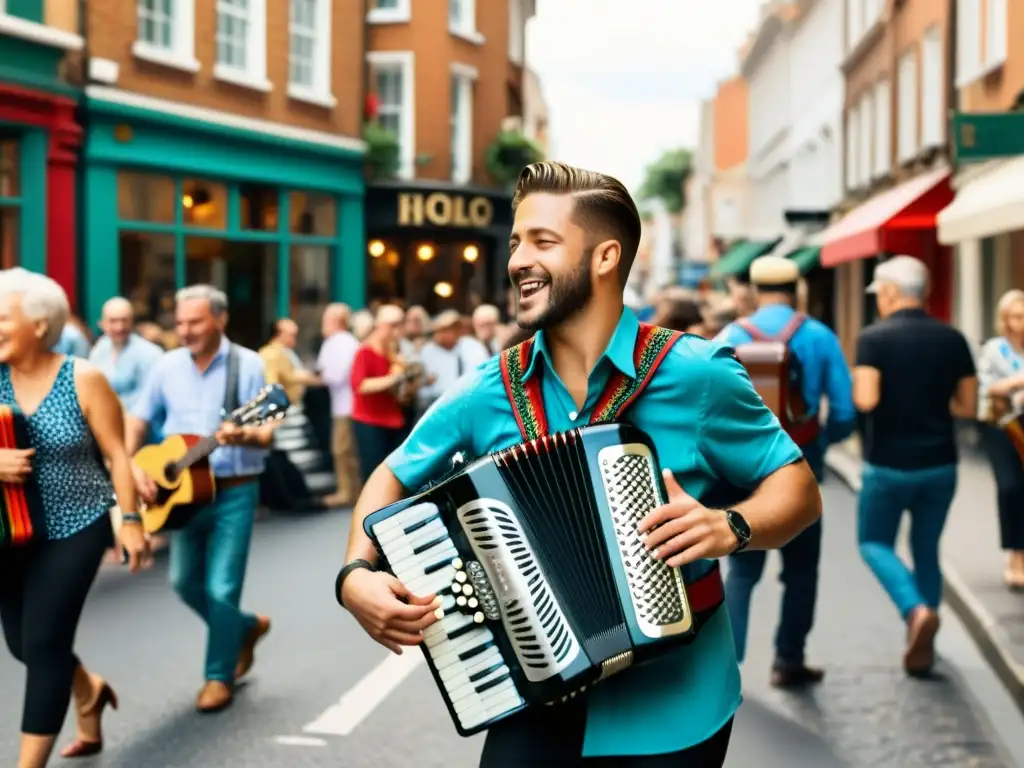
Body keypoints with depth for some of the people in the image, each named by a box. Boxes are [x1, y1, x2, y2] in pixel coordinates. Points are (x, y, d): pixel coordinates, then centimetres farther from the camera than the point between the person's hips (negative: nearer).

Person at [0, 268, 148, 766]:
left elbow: (116, 454, -5)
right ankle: (89, 691, 43)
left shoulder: (82, 379, -10)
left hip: (76, 527, -4)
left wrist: (130, 519, -8)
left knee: (44, 640, -7)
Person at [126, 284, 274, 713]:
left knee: (221, 587, -6)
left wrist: (242, 437, -34)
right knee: (185, 581, 11)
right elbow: (137, 421, 9)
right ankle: (246, 628, 36)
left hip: (234, 491, -5)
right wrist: (133, 467, -6)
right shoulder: (168, 365, 2)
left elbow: (266, 433, -12)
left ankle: (220, 676, 11)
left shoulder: (248, 365, -9)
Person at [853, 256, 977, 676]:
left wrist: (852, 389, 1)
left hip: (888, 465, -4)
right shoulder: (952, 339, 2)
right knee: (926, 549, 16)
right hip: (940, 465, 4)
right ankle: (922, 647, 18)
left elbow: (866, 400, -21)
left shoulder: (874, 338, -11)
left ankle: (916, 609, -12)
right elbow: (968, 406, 5)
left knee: (874, 542, 13)